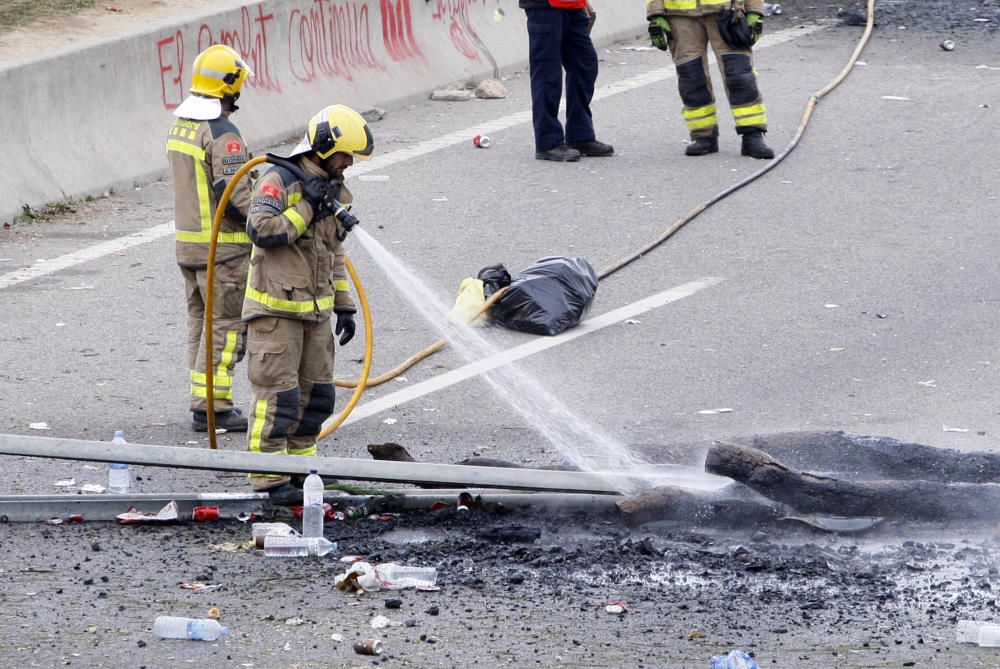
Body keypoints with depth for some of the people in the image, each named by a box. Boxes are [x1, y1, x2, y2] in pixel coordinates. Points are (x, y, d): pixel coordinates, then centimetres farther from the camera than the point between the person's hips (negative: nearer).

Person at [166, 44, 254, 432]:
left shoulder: (180, 125, 10)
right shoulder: (222, 133, -19)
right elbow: (233, 194, -23)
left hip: (187, 241, 9)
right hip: (223, 248, -9)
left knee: (201, 321, 15)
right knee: (227, 325, -3)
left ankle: (205, 403, 19)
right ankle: (211, 405, -4)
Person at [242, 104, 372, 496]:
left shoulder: (334, 191, 14)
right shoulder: (278, 181, -12)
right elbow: (262, 229, -26)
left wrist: (344, 306, 20)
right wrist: (306, 207, -20)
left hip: (316, 311, 8)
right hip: (276, 307, -8)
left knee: (316, 392, 12)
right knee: (278, 394, -9)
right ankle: (268, 476, -4)